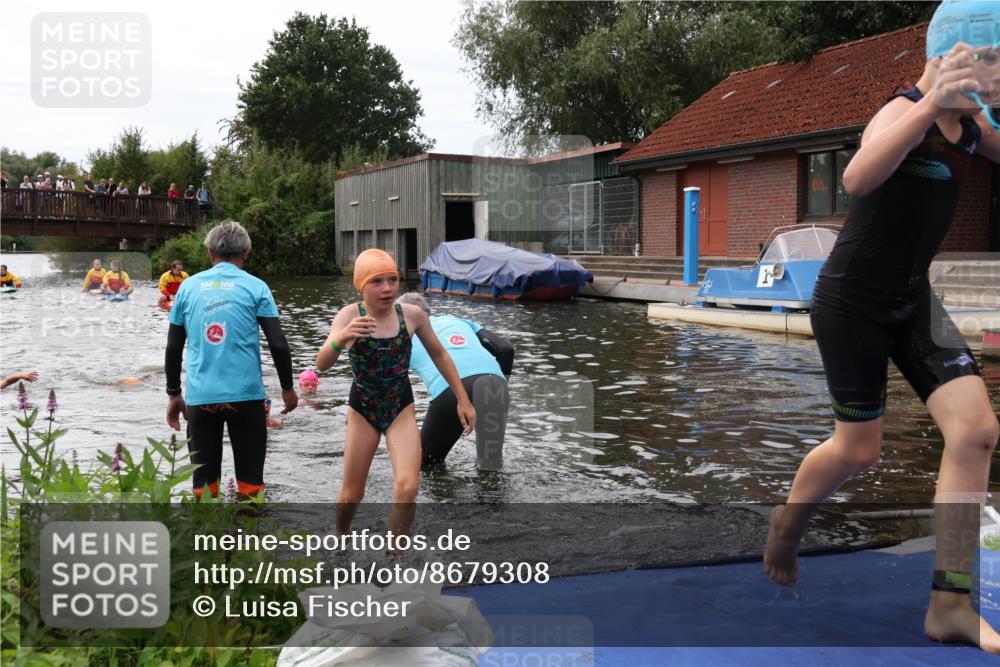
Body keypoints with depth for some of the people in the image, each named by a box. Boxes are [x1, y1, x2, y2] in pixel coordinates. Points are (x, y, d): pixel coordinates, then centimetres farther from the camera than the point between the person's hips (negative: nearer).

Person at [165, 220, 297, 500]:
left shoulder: (189, 286, 8)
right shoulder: (255, 287, 1)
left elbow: (174, 347, 9)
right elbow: (278, 344, -4)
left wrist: (174, 394, 19)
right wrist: (287, 388, 9)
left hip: (201, 396, 2)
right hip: (245, 394, -2)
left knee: (203, 482, 9)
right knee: (250, 481, 7)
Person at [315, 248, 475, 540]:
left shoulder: (413, 315, -12)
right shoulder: (349, 315, -18)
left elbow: (439, 355, 5)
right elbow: (322, 364, -31)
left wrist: (463, 400, 7)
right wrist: (341, 338, -52)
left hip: (401, 409, 1)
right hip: (362, 410, -1)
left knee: (407, 489, -16)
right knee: (351, 495, 11)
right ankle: (340, 539, 43)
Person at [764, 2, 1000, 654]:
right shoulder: (903, 111, -21)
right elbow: (857, 179, -42)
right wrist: (932, 103, -53)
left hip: (912, 299, 7)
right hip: (852, 300, -7)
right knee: (859, 448, 3)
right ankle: (784, 529, 34)